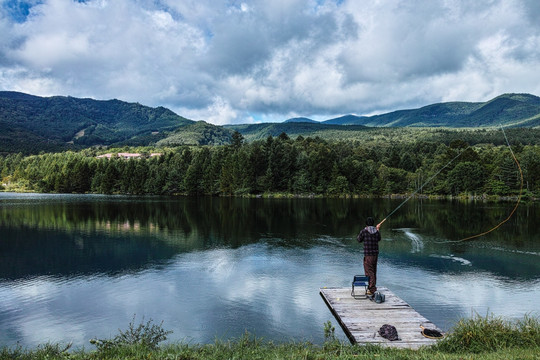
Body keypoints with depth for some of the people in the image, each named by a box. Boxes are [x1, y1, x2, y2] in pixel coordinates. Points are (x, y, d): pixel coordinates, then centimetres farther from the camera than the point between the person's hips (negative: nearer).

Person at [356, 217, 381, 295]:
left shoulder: (363, 231, -11)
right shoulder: (377, 232, 3)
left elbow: (359, 240, 3)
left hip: (368, 255, -6)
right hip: (375, 254, 6)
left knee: (369, 272, -3)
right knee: (373, 272, 18)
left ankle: (372, 290, -7)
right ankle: (372, 287, 29)